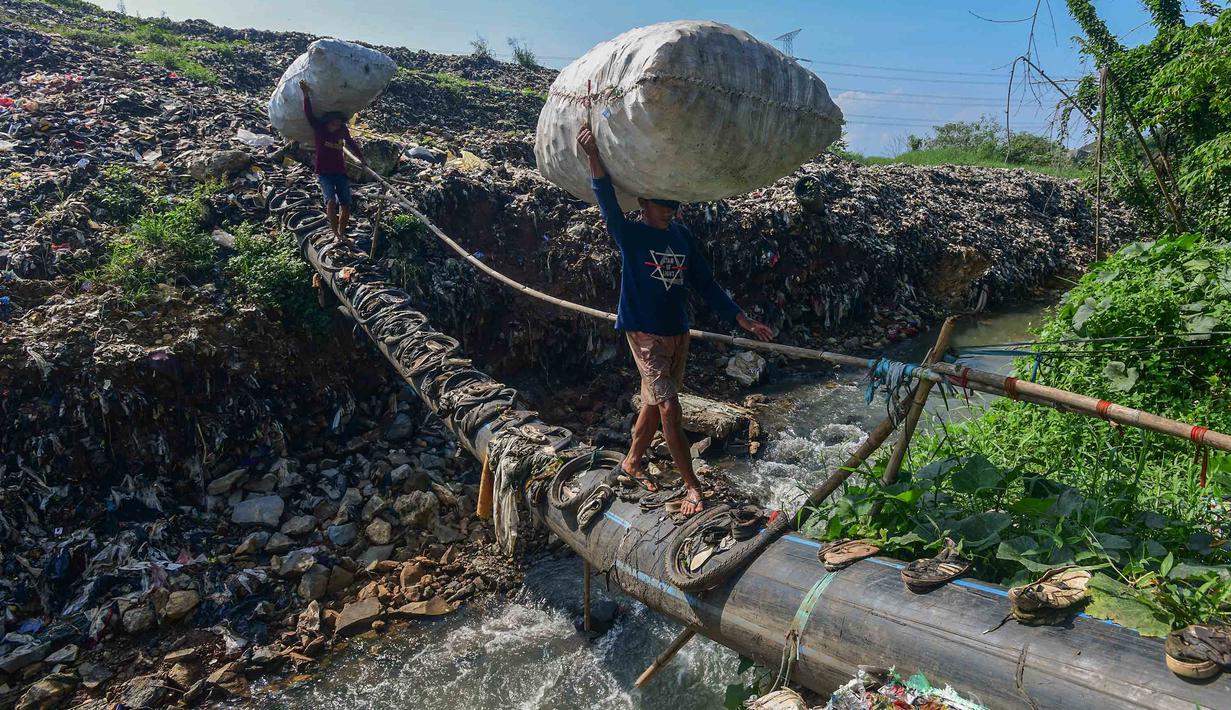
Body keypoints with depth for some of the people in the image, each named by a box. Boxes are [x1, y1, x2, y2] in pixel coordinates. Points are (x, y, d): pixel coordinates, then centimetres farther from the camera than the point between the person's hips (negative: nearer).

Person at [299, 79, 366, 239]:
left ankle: (342, 233, 13)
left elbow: (351, 143, 20)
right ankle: (336, 234, -19)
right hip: (324, 173, -4)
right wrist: (306, 96, -37)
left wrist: (362, 158, 28)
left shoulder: (343, 130, 1)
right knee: (331, 201, -22)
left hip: (340, 172, 4)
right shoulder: (318, 128, -8)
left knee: (346, 204, -3)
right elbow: (309, 114, -23)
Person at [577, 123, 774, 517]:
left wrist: (744, 320, 2)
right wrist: (594, 156, -44)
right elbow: (607, 201, -26)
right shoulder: (630, 234, -8)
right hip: (645, 333, -6)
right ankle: (691, 484, 1)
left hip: (678, 332, 6)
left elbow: (706, 283, 8)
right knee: (668, 407, -8)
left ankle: (632, 462, 35)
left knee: (654, 403, 15)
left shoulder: (682, 236, 7)